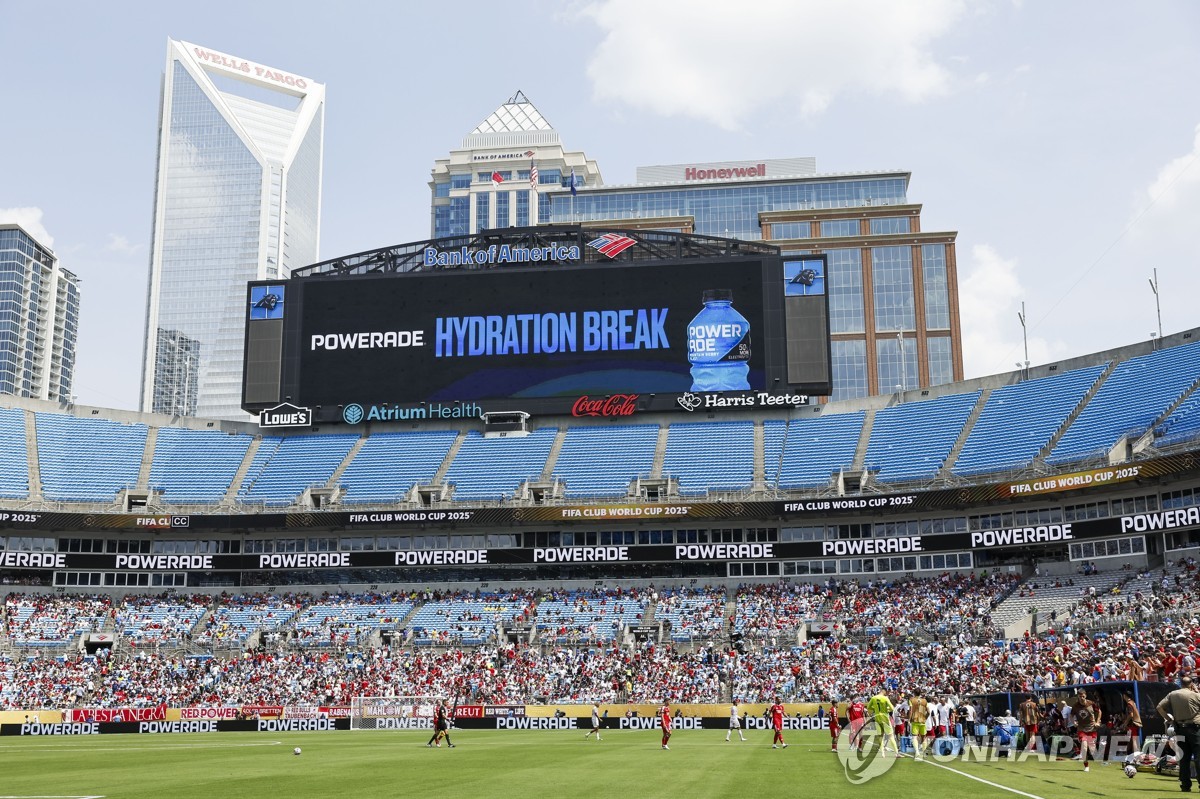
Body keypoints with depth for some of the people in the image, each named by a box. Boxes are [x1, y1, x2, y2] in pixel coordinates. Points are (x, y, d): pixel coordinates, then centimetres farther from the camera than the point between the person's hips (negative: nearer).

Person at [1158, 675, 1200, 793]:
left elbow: (1159, 707, 0)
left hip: (1180, 729, 4)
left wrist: (1169, 719, 9)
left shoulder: (1172, 694, 5)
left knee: (1184, 758, 9)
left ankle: (1185, 785, 8)